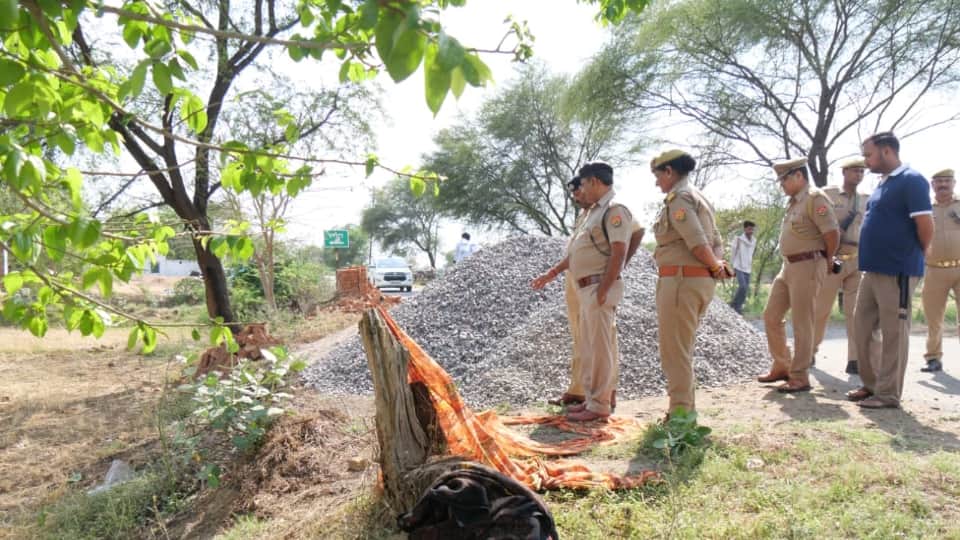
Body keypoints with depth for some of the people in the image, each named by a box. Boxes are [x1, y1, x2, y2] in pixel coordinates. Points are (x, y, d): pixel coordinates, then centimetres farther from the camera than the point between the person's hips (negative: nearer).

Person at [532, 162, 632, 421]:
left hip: (600, 287, -10)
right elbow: (577, 252, 24)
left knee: (599, 347, -5)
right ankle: (592, 398, 24)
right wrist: (551, 273, 23)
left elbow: (618, 252, -20)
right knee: (589, 347, 14)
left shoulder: (615, 209, -11)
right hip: (587, 288, 10)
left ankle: (599, 405, 3)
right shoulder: (596, 210, 20)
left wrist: (603, 290, -23)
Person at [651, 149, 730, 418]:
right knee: (681, 348, 18)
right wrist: (718, 266, 0)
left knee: (674, 350, -3)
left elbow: (697, 243, -21)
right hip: (701, 281, 10)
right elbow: (716, 242, 17)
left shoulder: (678, 198, -11)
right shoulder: (699, 198, 21)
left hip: (681, 280, -10)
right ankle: (685, 409, 28)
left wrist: (717, 267, -6)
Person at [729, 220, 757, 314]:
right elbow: (733, 253, -2)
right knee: (743, 286, -18)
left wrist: (751, 265, 17)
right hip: (739, 267, -6)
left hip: (747, 269, 6)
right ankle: (734, 305, -2)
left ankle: (738, 306, 13)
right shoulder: (738, 239, -7)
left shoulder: (754, 241, 8)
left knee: (746, 289, 3)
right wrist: (732, 266, -2)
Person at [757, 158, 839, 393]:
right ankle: (782, 366, 25)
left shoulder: (815, 198, -13)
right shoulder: (795, 202, 16)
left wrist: (827, 261, -4)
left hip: (807, 266, -9)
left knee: (801, 323, -4)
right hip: (788, 266, 10)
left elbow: (832, 233, -18)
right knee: (771, 316, 12)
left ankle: (800, 378, 5)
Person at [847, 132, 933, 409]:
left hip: (897, 271, -9)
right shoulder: (883, 184, 16)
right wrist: (870, 258, 17)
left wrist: (912, 256, 0)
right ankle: (871, 385, 25)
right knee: (862, 328, 13)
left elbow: (926, 227, -15)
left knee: (893, 333, -1)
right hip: (872, 270, 9)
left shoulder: (911, 181, -11)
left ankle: (888, 394, 8)